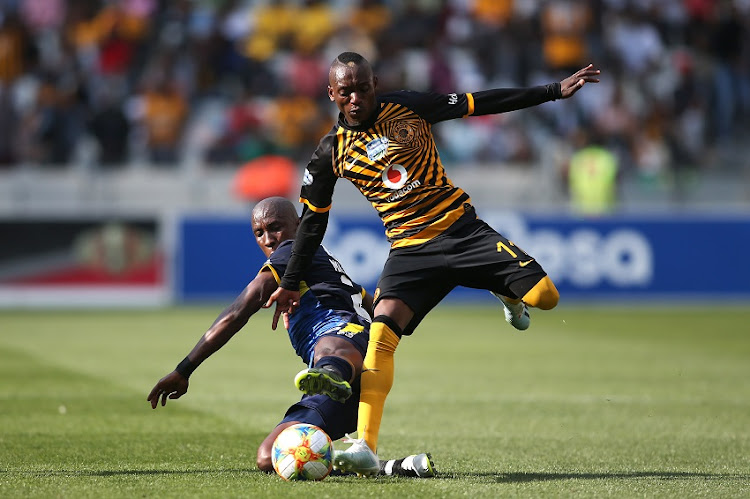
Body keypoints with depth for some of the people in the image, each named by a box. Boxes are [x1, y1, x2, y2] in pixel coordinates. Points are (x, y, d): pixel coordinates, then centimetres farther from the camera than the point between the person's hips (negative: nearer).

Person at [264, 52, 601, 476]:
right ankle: (366, 448, -32)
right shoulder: (331, 153, 1)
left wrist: (557, 91, 1)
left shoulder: (408, 107, -1)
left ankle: (508, 294, 27)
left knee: (544, 297, -14)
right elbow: (313, 220, 11)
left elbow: (482, 104, 2)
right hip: (410, 250, -1)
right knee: (382, 330, -26)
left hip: (462, 228, 1)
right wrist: (291, 284, 12)